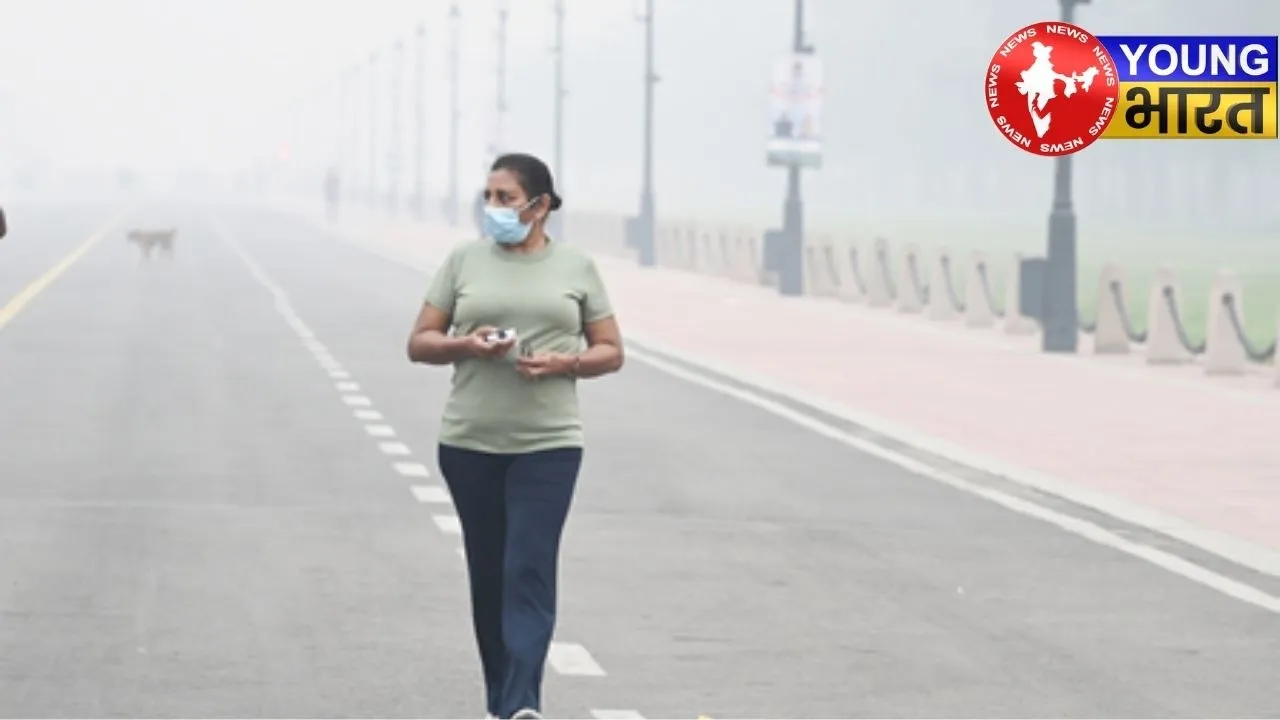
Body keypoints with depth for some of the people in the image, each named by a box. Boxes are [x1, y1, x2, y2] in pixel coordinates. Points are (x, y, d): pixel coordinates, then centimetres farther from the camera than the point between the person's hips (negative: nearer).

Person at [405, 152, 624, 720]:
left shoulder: (576, 267, 5)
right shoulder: (465, 261, 7)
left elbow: (611, 352, 8)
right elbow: (419, 343, 7)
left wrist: (563, 362, -12)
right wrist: (466, 344, -13)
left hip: (548, 444, -2)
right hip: (470, 443, 2)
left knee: (529, 571, -13)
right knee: (487, 575, 8)